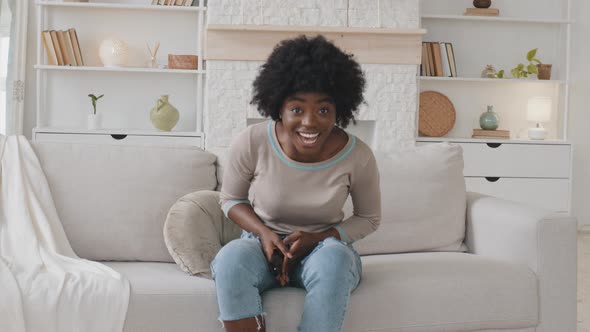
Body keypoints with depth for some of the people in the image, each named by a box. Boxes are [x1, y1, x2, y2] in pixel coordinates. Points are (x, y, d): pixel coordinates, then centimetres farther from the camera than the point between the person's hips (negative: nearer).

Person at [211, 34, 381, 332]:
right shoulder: (251, 143, -16)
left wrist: (317, 238, -15)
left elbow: (369, 219, 2)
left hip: (324, 248, 0)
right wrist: (263, 232, -17)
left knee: (334, 257, -36)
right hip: (263, 245, 1)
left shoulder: (358, 156, -15)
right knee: (231, 258, -33)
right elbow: (230, 199, 3)